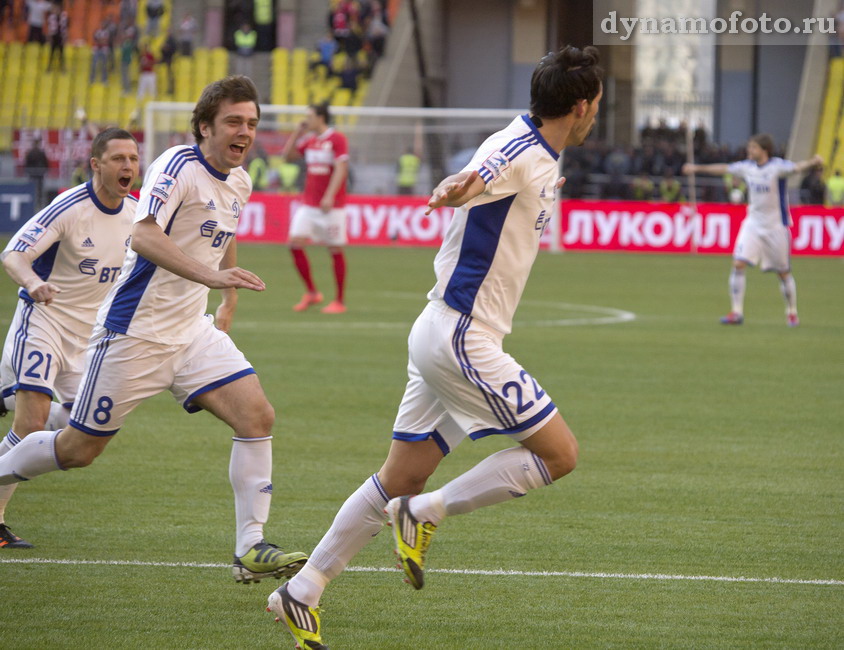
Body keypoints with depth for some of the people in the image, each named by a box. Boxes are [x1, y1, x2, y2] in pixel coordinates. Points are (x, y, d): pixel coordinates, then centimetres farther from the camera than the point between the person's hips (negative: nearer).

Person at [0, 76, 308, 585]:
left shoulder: (239, 182, 7)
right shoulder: (178, 167, -18)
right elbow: (143, 236, -35)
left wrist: (230, 300, 32)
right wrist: (210, 275, -46)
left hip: (193, 331, 7)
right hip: (134, 331, -7)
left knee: (258, 416, -11)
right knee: (79, 449, 1)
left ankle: (250, 550, -9)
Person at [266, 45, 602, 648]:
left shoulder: (536, 156, 11)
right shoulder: (520, 155, -18)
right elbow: (460, 188, -35)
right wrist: (454, 189, -55)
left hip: (445, 334, 10)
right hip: (464, 341, -10)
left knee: (401, 479, 10)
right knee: (560, 452, -6)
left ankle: (302, 592, 11)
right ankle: (427, 512, -4)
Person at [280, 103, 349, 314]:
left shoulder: (337, 139, -8)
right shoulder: (309, 141, 12)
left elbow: (341, 168, -16)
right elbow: (286, 154, 21)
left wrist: (329, 196, -24)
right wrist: (298, 131, 12)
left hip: (332, 206, -6)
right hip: (308, 205, 6)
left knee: (335, 250, 0)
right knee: (295, 243, -7)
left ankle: (340, 301, 9)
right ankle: (311, 293, 4)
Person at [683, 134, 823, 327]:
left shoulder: (777, 166, -15)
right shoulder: (747, 167, 3)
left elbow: (797, 167, -34)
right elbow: (724, 169, 19)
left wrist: (813, 162, -55)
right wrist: (698, 168, 29)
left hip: (776, 225, -4)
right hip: (753, 223, 4)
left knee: (784, 272, 5)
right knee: (738, 264, -11)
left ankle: (792, 313, 24)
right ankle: (736, 312, -7)